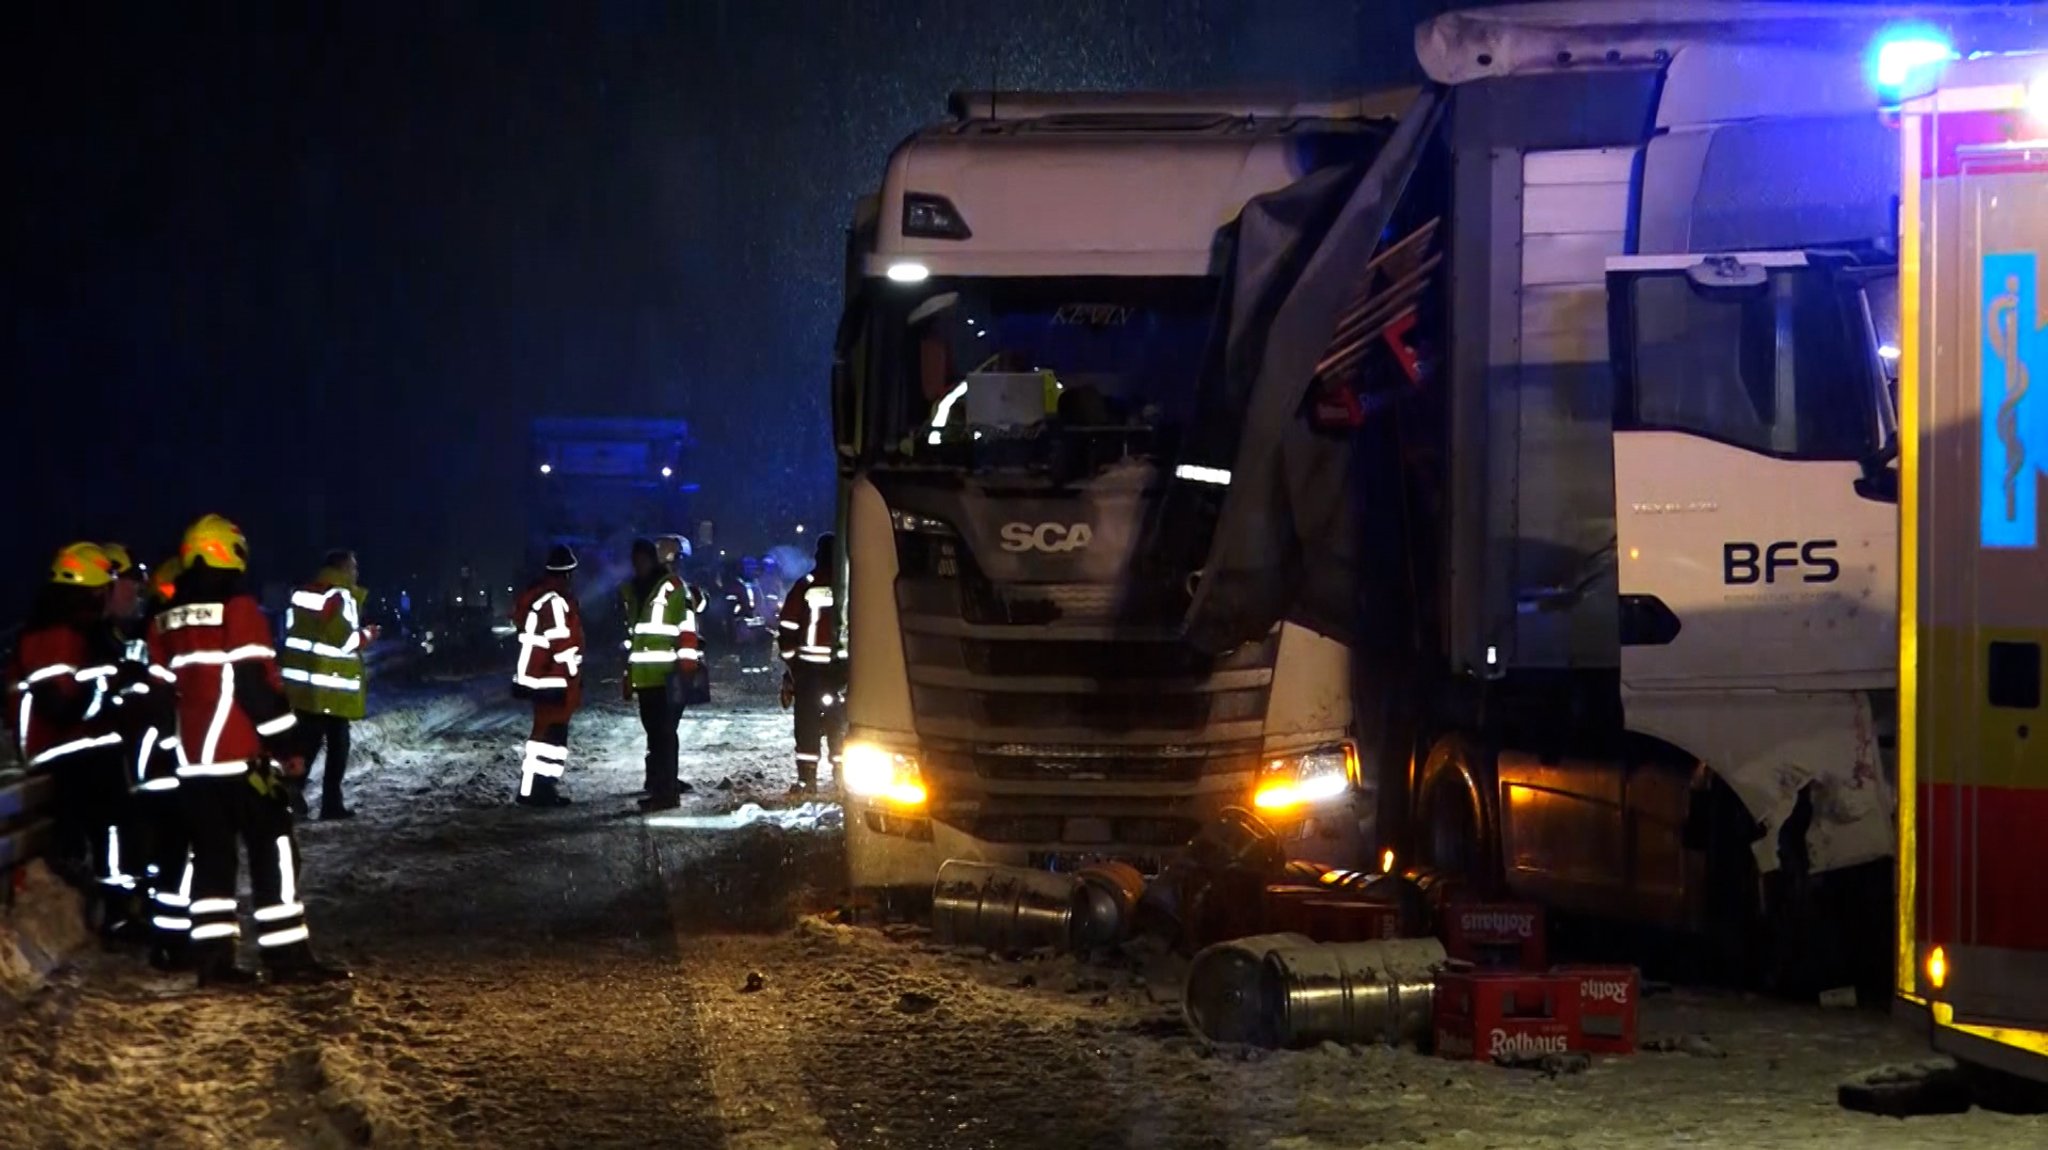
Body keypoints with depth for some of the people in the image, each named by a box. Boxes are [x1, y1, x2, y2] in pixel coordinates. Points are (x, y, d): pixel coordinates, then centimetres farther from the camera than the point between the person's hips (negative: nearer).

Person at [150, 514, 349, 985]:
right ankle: (288, 955, -7)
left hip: (192, 758, 7)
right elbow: (258, 685, -15)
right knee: (272, 850, -3)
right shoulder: (239, 611, -10)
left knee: (212, 854, 10)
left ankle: (213, 957, 5)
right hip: (242, 755, -7)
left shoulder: (164, 622, 12)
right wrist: (286, 745, -9)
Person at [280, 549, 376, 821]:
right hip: (333, 685, -6)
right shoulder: (342, 597, -14)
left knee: (307, 739, 12)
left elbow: (291, 632, 14)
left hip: (301, 681, 6)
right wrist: (368, 635, -1)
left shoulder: (302, 593, 9)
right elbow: (346, 641, -18)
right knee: (337, 744, 5)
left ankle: (293, 786, -7)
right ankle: (331, 803, 5)